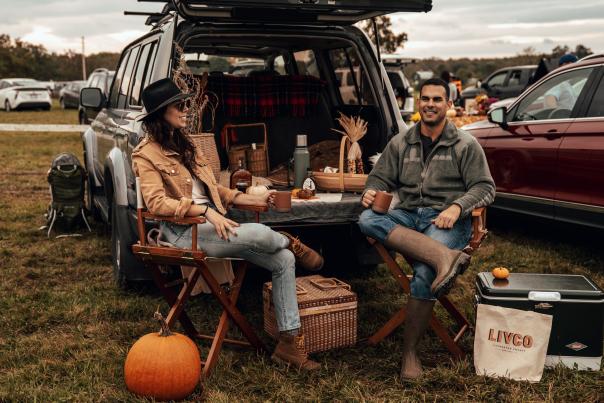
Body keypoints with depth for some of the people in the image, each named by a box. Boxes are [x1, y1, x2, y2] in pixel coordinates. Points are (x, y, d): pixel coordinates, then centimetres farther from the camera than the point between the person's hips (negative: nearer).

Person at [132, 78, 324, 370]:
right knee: (260, 233, -32)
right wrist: (206, 211, -28)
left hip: (212, 225, 8)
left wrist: (252, 199, 13)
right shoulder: (146, 155, -4)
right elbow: (156, 202, -18)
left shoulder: (184, 145, 20)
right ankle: (290, 243, 7)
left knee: (284, 260, -8)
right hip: (184, 233, -8)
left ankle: (289, 341, -3)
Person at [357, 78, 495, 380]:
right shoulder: (400, 143, 16)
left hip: (447, 220, -4)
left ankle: (409, 352, -15)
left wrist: (457, 206, -17)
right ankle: (444, 256, -42)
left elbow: (485, 188, 3)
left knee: (424, 274, -32)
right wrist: (371, 192, -7)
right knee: (367, 220, -30)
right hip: (407, 216, 4)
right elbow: (380, 177, 18)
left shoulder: (465, 145, 6)